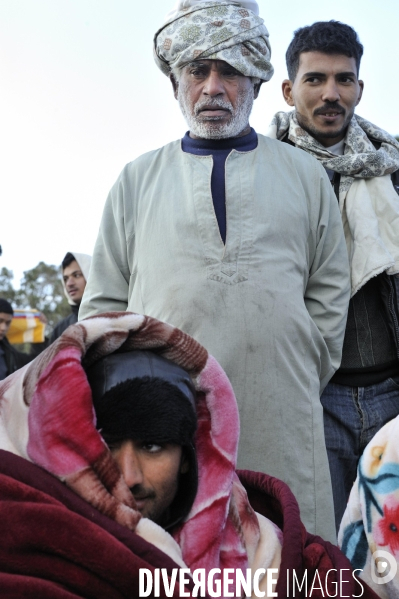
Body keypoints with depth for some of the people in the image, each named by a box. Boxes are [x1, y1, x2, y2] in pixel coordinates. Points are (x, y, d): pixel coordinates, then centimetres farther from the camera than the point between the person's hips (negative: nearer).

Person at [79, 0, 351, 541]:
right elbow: (104, 301, 12)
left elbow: (329, 292, 13)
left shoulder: (305, 176, 14)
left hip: (278, 419, 1)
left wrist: (301, 382, 5)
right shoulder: (137, 180, 13)